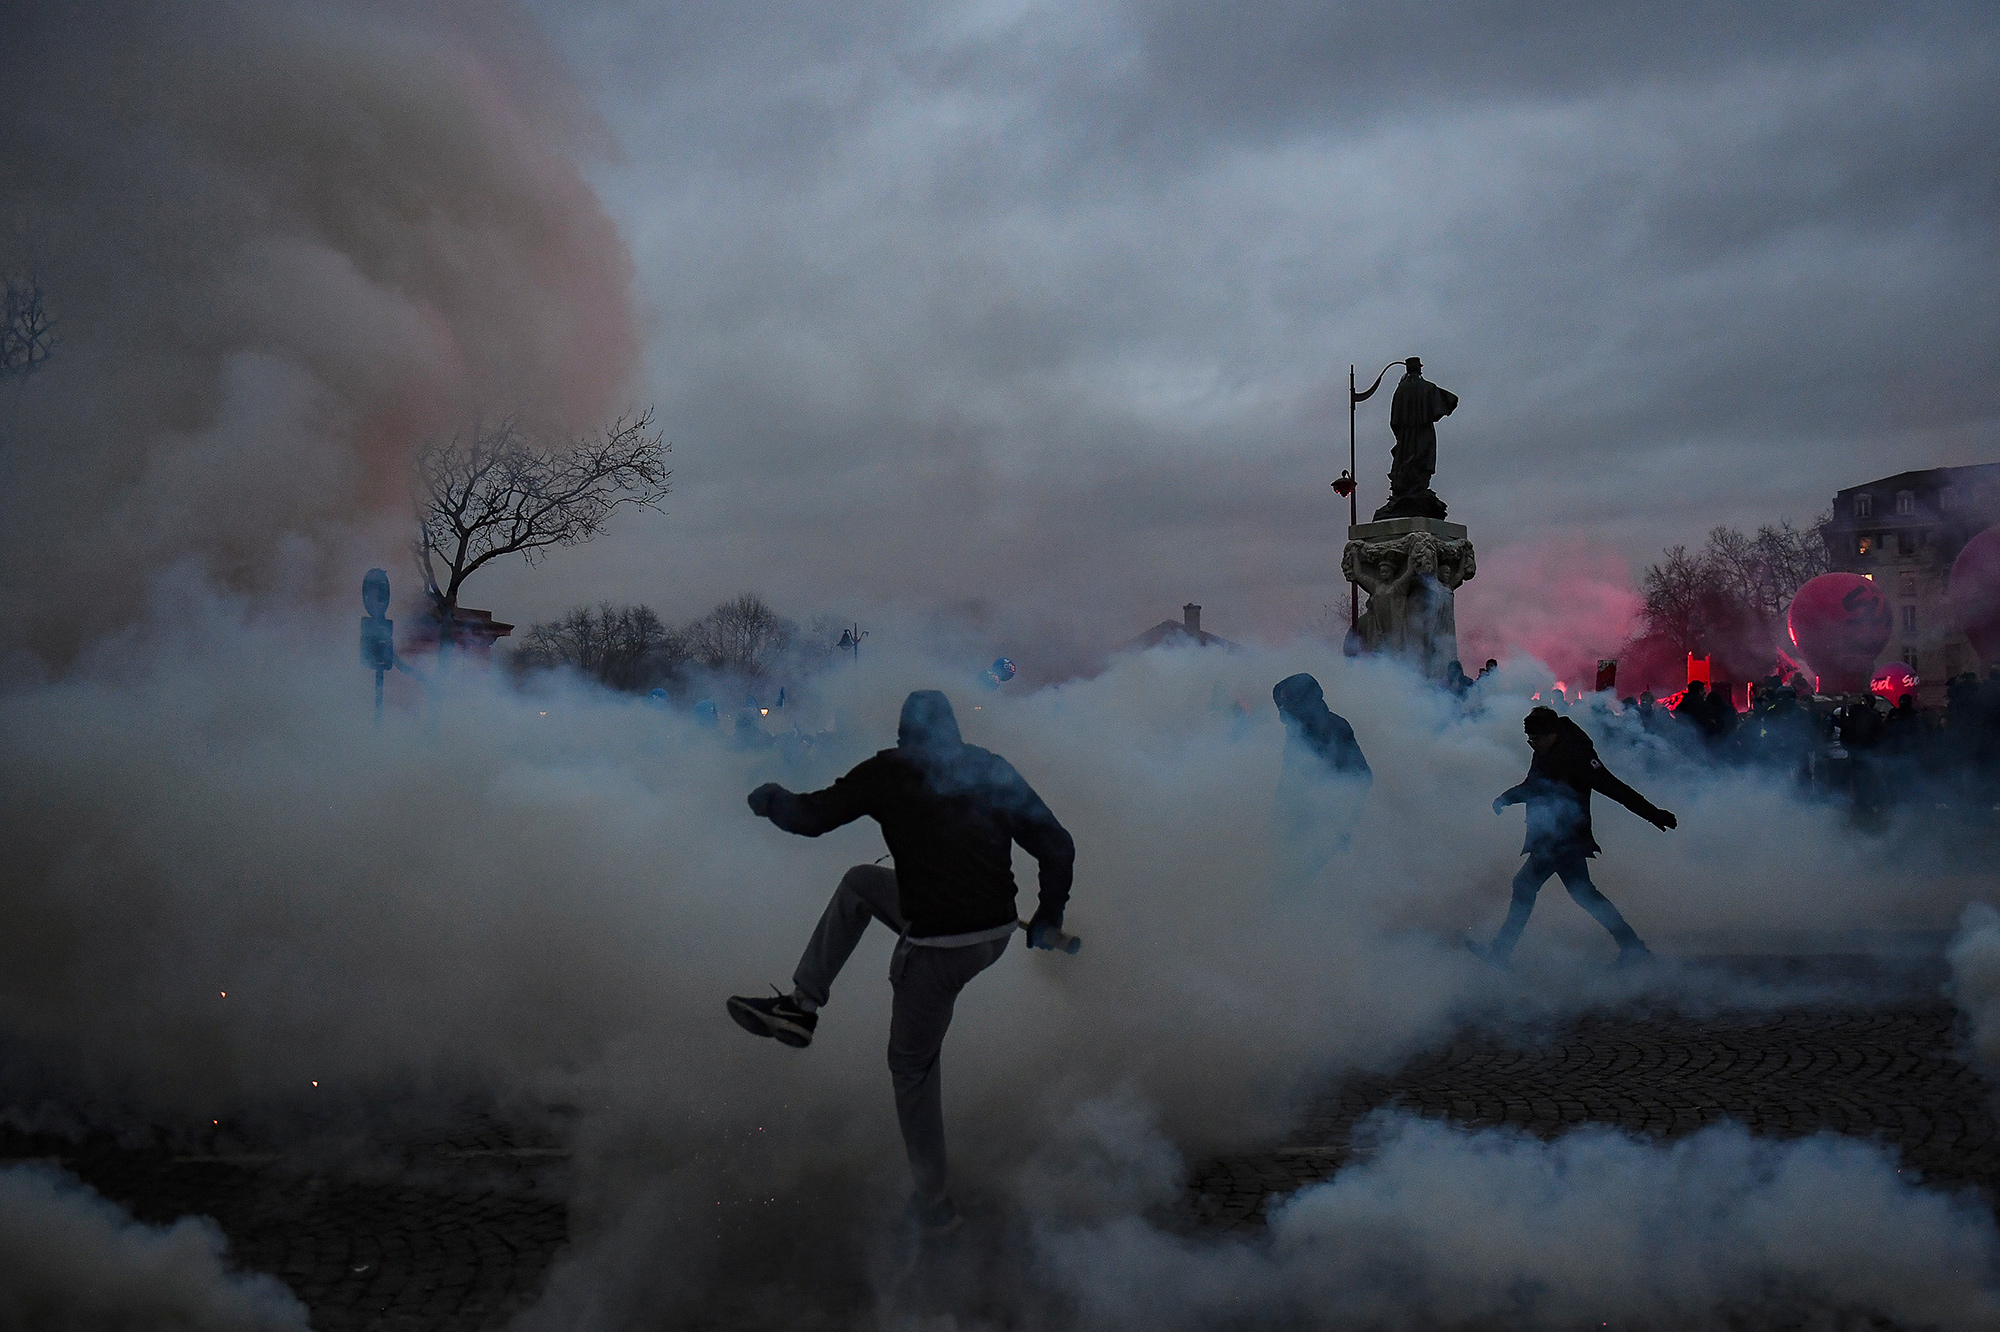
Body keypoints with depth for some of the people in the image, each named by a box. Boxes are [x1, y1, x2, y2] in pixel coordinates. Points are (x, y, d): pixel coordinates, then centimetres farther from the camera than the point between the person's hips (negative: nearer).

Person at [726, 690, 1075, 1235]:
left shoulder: (890, 771, -4)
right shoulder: (994, 769, 8)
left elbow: (812, 816, 3)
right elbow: (1057, 846, 7)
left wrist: (770, 799, 24)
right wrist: (1048, 918, 21)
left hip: (937, 947, -6)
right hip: (998, 934, 6)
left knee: (912, 1066, 16)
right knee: (860, 881, 24)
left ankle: (934, 1203, 23)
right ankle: (801, 1006, 25)